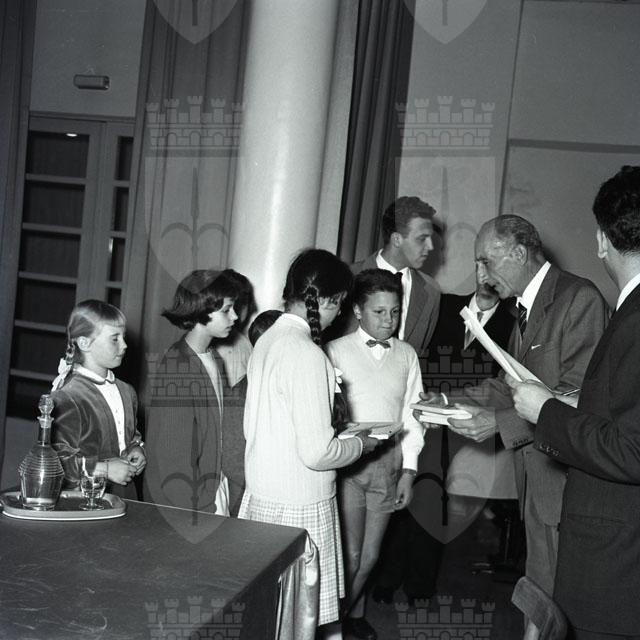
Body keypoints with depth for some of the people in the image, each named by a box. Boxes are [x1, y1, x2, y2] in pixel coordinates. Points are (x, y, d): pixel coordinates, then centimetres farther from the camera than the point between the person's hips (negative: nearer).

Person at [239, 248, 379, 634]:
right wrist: (361, 444, -4)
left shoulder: (267, 340, 6)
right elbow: (317, 453, -23)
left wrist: (335, 429, 18)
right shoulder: (307, 354, -20)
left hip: (261, 496, 8)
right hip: (299, 506, -8)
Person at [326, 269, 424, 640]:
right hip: (346, 464, -3)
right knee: (349, 553, -1)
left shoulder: (407, 356, 6)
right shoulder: (336, 351, -5)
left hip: (388, 464, 3)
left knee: (369, 554, 12)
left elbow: (412, 416, 7)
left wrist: (408, 471, 4)